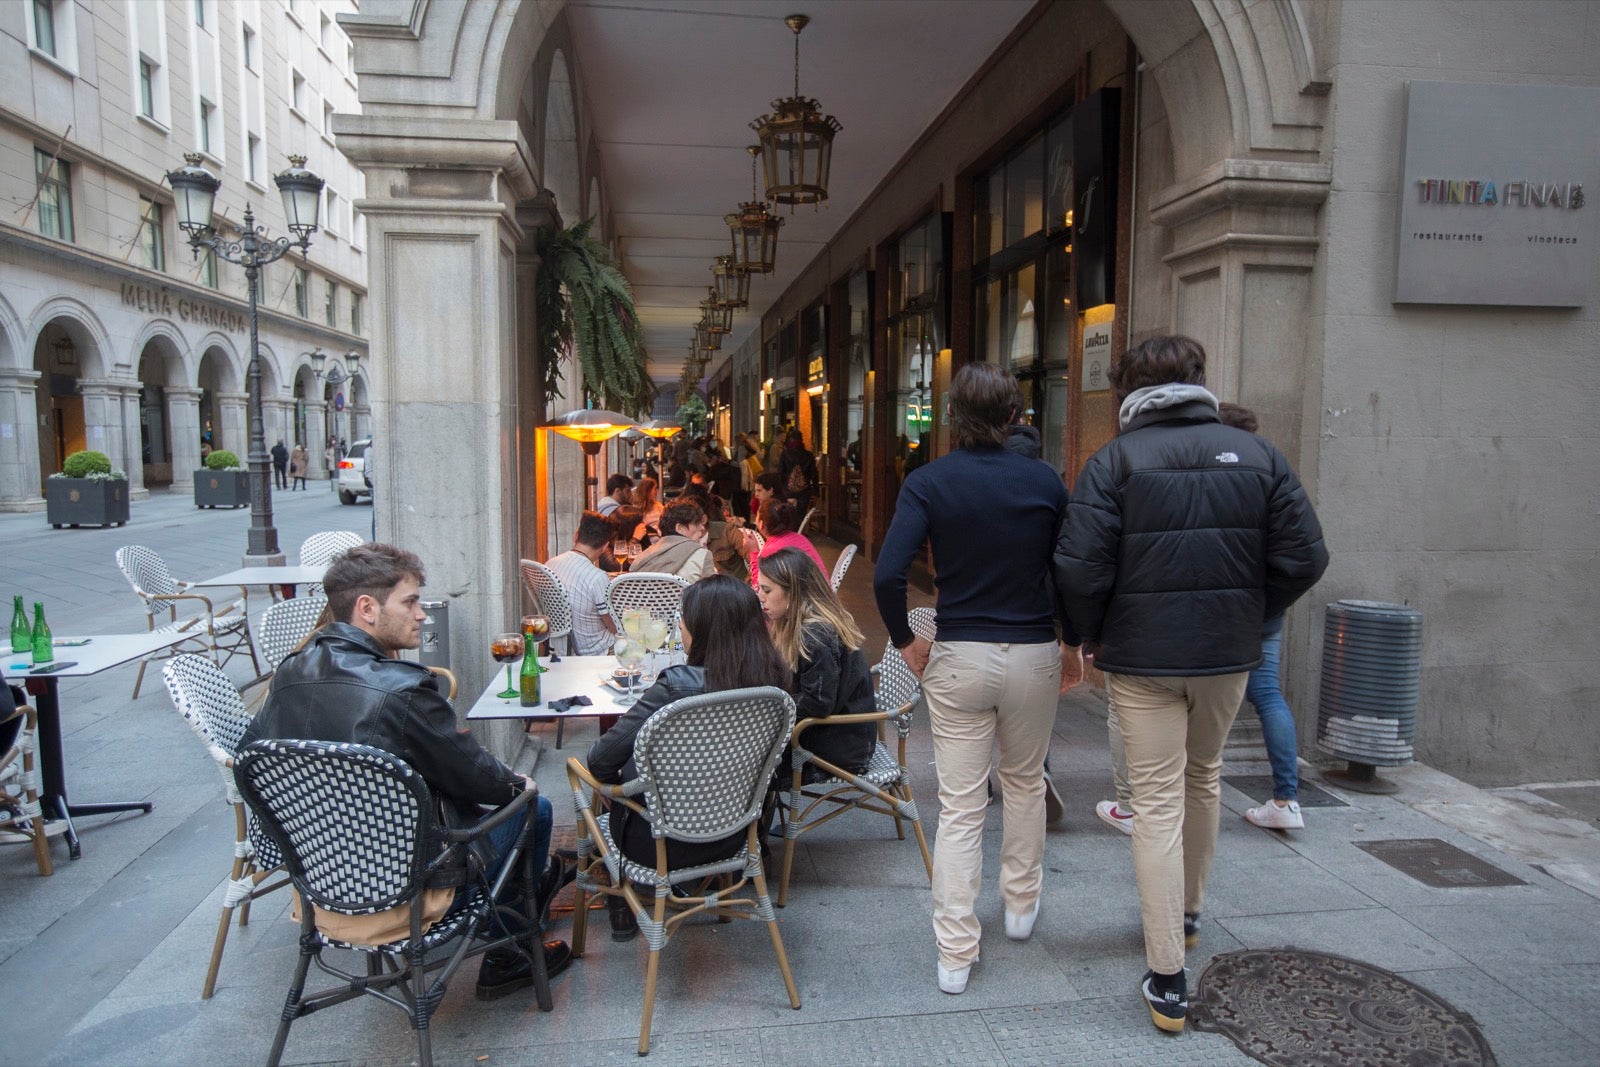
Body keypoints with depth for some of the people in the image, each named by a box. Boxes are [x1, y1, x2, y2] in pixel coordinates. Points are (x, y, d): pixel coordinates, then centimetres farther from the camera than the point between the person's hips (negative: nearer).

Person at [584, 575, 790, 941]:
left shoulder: (677, 685, -28)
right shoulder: (773, 680, -11)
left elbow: (600, 760, -21)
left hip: (665, 842, -5)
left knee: (614, 777, 23)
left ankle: (622, 907, 35)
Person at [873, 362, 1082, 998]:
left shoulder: (928, 482, -8)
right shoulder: (1045, 483, -3)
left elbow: (887, 575, -18)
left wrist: (904, 640, -2)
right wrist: (1071, 643, 13)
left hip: (958, 658, -1)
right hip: (1034, 655, 2)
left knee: (960, 807, 6)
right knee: (1025, 781, 24)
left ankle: (955, 956, 12)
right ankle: (1021, 906, 41)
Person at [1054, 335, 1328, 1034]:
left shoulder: (1116, 460, -10)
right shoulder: (1257, 454, 1)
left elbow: (1079, 567, -18)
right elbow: (1304, 558, -2)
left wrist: (1095, 635, -1)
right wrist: (1249, 617, 11)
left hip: (1141, 656, -4)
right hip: (1228, 655, 4)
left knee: (1157, 801, 4)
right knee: (1203, 778, 24)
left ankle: (1167, 981, 8)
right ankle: (1187, 914, 45)